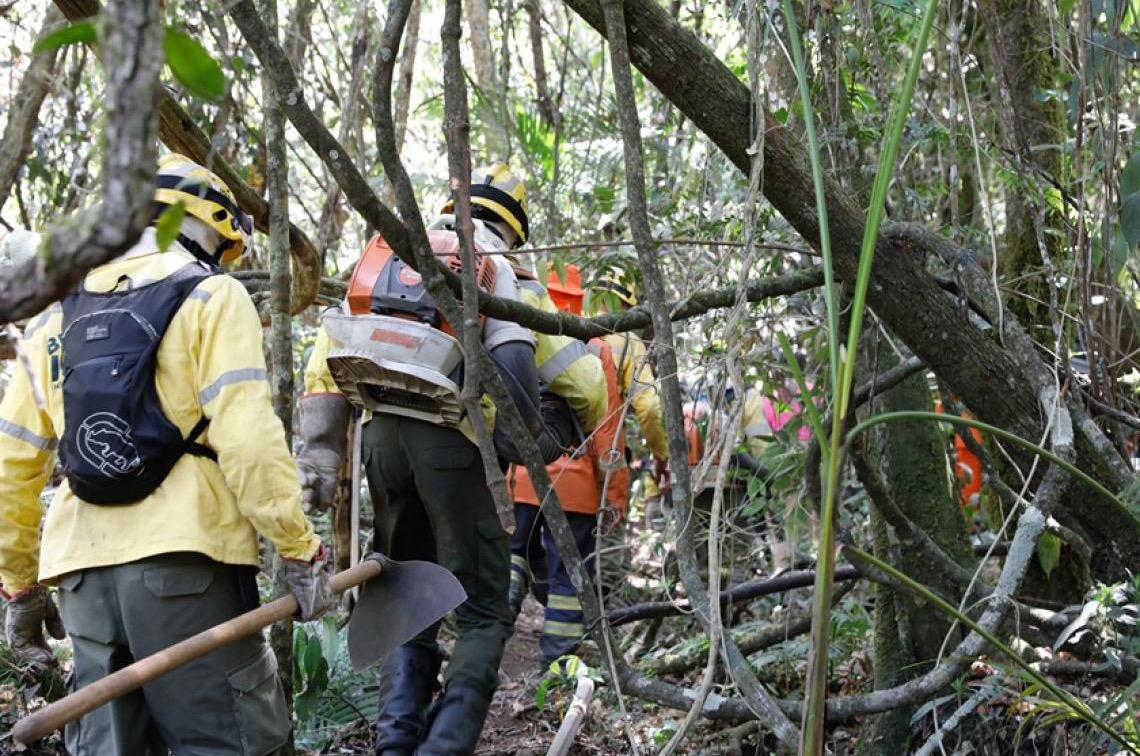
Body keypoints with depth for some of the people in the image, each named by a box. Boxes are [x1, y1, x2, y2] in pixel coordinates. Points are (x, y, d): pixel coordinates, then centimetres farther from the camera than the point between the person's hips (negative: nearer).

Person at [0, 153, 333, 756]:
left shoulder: (55, 319, 17)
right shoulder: (210, 297, 0)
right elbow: (248, 438, -13)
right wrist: (301, 551, -9)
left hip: (83, 570, 6)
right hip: (182, 559, -6)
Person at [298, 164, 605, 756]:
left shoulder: (387, 257, 19)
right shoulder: (503, 275, 6)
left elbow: (325, 359, 12)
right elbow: (581, 379, -6)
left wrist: (320, 456, 10)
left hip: (382, 436, 5)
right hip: (449, 441, -4)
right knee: (483, 614, 4)